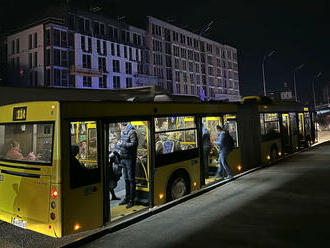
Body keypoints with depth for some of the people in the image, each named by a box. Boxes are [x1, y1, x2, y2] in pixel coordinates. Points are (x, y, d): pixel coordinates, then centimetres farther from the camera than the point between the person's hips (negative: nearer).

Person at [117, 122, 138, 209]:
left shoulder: (132, 132, -12)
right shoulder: (123, 132, 15)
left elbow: (133, 144, -20)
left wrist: (122, 144, -16)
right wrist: (119, 143, 6)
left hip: (130, 158, -8)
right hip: (123, 158, 8)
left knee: (131, 179, -2)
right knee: (126, 179, 15)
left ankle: (131, 200, 5)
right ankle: (127, 198, 25)